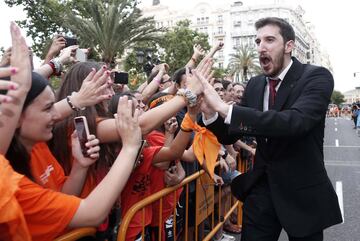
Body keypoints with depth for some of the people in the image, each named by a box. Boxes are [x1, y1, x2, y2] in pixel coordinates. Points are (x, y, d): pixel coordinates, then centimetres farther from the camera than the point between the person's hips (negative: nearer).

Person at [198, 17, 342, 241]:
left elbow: (294, 121, -32)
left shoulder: (317, 77, -13)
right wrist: (209, 110, -16)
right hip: (260, 188, 4)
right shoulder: (255, 84, 3)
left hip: (303, 192, -4)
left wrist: (225, 108, -35)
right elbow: (229, 136, 5)